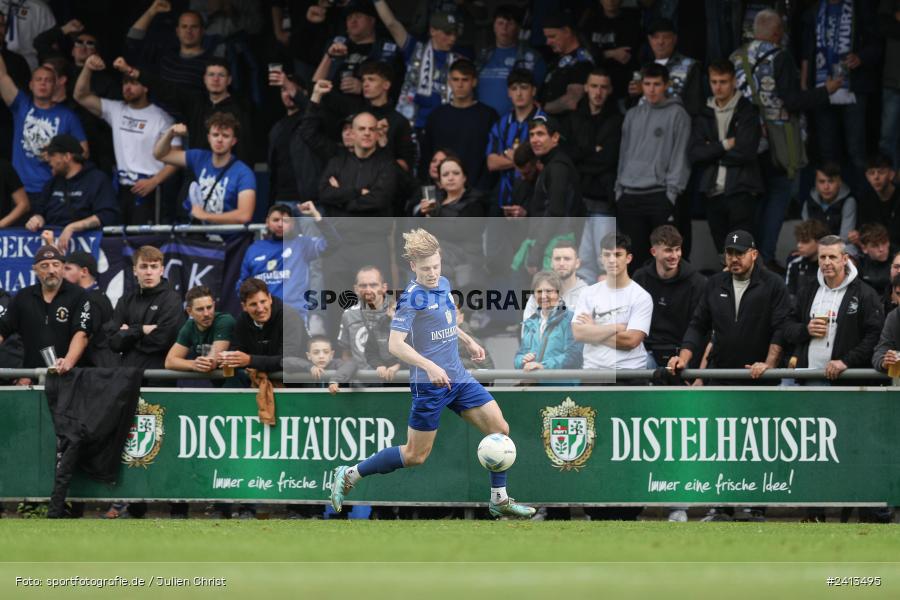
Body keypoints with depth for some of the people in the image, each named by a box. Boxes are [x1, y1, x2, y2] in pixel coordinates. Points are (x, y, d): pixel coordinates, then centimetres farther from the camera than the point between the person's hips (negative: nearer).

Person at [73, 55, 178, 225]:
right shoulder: (116, 110, 13)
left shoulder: (161, 117, -1)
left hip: (146, 191, -5)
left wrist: (153, 182, -15)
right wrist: (87, 69, -4)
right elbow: (81, 96, 12)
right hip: (121, 189, 5)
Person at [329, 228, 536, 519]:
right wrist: (429, 367, -33)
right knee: (416, 456, 0)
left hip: (458, 378, 7)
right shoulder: (413, 297, -18)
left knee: (500, 429, 2)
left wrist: (467, 340, 22)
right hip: (429, 384, -7)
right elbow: (396, 344, -25)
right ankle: (349, 475, 14)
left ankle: (499, 500, 13)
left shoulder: (443, 285, 6)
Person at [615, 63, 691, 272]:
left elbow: (680, 155, -5)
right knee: (635, 254, 4)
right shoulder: (633, 115, 17)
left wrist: (673, 191, -12)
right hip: (630, 196, 5)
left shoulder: (677, 115, 0)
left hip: (660, 196, -5)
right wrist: (619, 189, 11)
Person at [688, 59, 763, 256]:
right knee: (722, 253, 6)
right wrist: (724, 145, -8)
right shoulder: (704, 116, 14)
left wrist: (712, 152, -4)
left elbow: (746, 151, -13)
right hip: (713, 193, 5)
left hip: (741, 193, -5)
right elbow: (693, 154, 2)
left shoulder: (747, 112, 0)